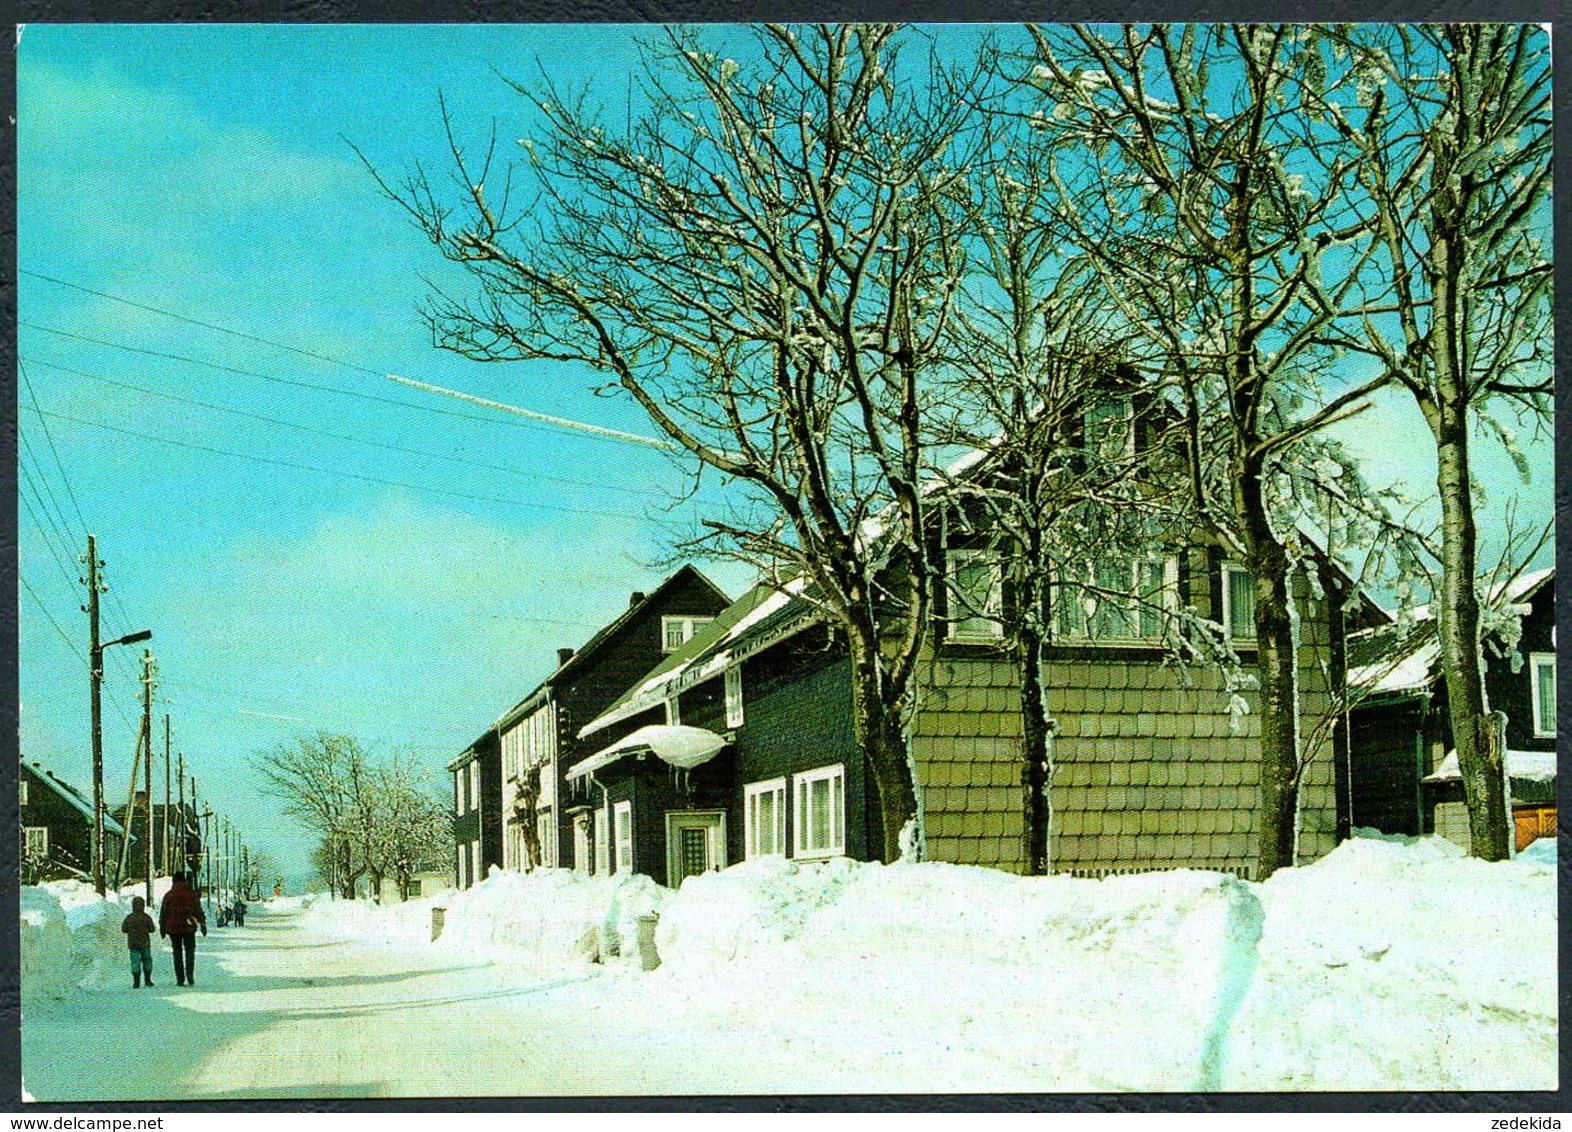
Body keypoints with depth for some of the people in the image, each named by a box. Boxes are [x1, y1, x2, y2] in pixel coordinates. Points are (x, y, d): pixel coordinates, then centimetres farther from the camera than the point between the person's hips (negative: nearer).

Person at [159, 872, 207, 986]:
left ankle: (180, 980, 4)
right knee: (189, 951, 7)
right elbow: (198, 910, -1)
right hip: (189, 927, 0)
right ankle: (190, 976, -9)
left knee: (177, 953, 7)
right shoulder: (192, 893, -1)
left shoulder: (168, 895, 0)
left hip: (173, 928, 0)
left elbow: (163, 913, 4)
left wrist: (162, 928, 12)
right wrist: (203, 924, 4)